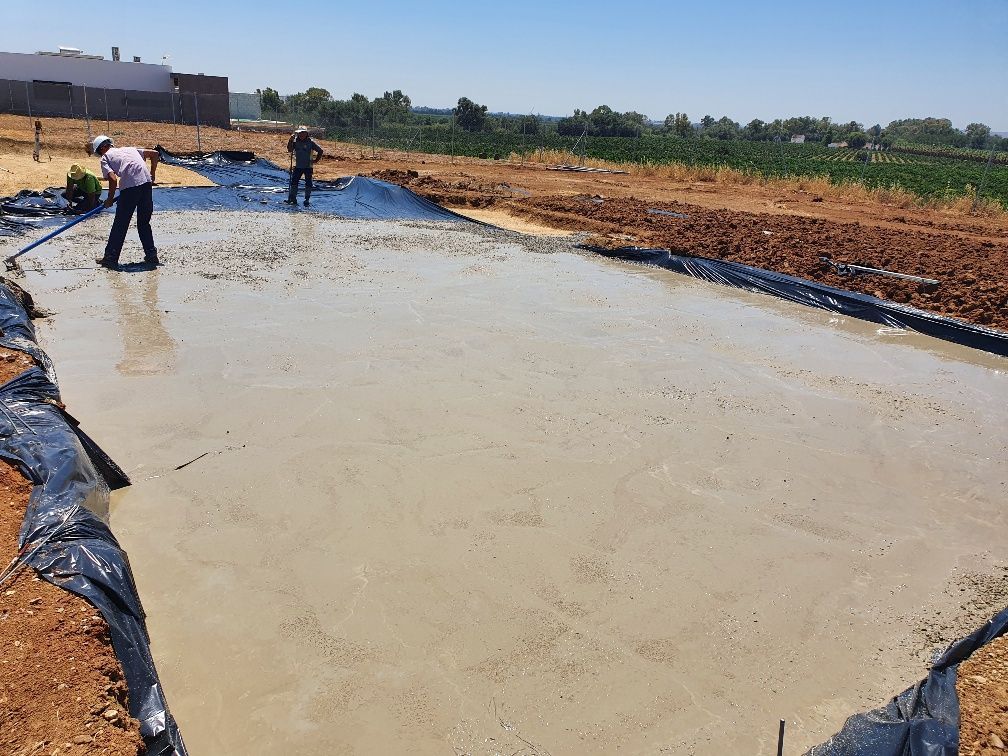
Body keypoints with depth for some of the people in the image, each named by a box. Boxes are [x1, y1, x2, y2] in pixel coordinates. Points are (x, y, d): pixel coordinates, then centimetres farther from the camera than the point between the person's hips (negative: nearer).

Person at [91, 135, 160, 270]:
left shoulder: (105, 157, 12)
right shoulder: (130, 149, 28)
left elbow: (113, 179, -3)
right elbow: (154, 154, 23)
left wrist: (110, 199, 10)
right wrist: (152, 174, 28)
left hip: (129, 186, -5)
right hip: (146, 183, 5)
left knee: (120, 224, 5)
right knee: (144, 223, 18)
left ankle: (110, 258, 10)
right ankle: (151, 255, 18)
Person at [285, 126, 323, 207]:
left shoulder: (310, 142, -8)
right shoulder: (295, 141, 0)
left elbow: (320, 151, -4)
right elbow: (290, 150, -7)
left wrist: (316, 160, -5)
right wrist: (290, 141, -18)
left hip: (308, 166, -3)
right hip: (297, 166, 3)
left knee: (308, 183, 0)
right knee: (294, 182, 2)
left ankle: (307, 200, 8)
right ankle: (292, 198, 10)